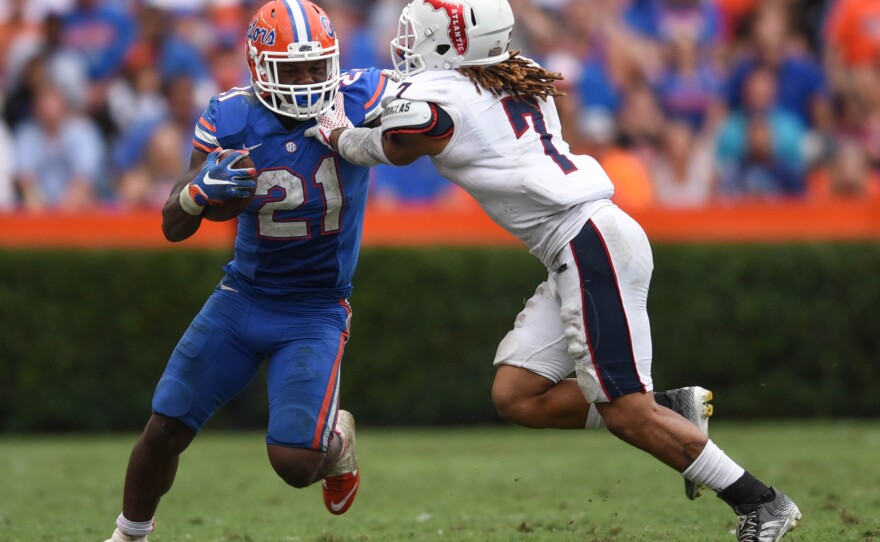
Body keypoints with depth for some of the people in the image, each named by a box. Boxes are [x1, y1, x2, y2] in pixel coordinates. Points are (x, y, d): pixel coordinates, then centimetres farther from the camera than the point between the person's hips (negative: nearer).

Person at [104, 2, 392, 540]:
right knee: (164, 431, 2)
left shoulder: (359, 100, -16)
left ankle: (337, 438, 22)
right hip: (242, 298, 2)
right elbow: (174, 227, -8)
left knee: (295, 462, -15)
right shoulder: (230, 119, -11)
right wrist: (202, 189, -31)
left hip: (317, 311, -2)